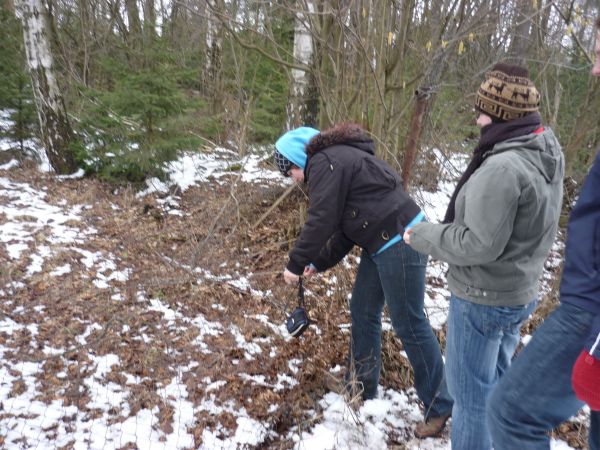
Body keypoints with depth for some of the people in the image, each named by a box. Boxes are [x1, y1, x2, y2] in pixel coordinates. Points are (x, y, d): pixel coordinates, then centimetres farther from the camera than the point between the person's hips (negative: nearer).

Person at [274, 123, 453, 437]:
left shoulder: (324, 162, -12)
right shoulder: (338, 159, 19)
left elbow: (321, 222, -16)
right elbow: (344, 226, 19)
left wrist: (295, 265, -4)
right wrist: (318, 264, 16)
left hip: (400, 244, -10)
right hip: (383, 244, 10)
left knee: (409, 325, 0)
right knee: (362, 312, 17)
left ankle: (438, 406, 17)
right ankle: (362, 388, 33)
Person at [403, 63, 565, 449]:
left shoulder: (502, 167, -28)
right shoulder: (548, 153, 2)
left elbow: (478, 244, -26)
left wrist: (422, 235, -14)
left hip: (484, 298, -9)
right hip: (520, 291, 9)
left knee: (471, 392, 9)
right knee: (496, 382, 26)